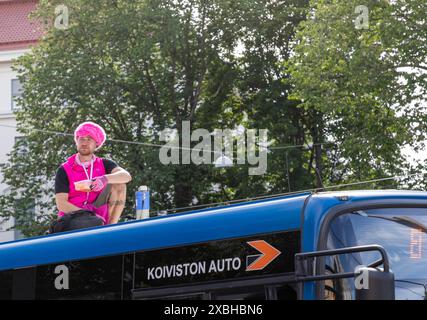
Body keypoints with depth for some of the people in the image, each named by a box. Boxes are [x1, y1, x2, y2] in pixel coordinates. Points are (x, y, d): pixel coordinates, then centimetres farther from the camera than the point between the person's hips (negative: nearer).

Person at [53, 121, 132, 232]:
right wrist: (89, 215, -19)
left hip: (99, 216, 4)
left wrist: (105, 179, -31)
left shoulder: (105, 165, 11)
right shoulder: (64, 170, 4)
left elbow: (126, 176, -9)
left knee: (119, 184, -11)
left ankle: (111, 225, -13)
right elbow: (61, 204, -6)